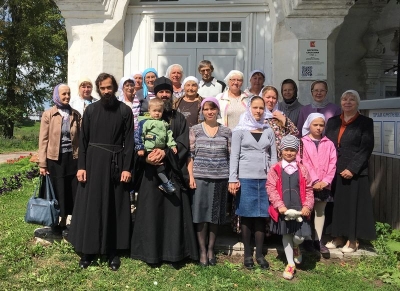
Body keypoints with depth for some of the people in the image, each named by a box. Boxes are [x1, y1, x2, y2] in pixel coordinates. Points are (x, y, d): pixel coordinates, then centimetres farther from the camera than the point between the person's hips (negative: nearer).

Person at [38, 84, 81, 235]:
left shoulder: (76, 114, 6)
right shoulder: (48, 114, -1)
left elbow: (80, 137, 7)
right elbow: (43, 139, -2)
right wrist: (42, 163, -6)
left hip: (72, 158, 2)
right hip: (55, 158, -2)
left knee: (71, 191, 6)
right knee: (57, 191, 5)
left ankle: (63, 223, 22)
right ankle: (55, 223, 23)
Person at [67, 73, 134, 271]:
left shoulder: (125, 111, 0)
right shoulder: (90, 110, 4)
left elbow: (129, 141, -2)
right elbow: (83, 140, 4)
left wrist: (127, 167, -9)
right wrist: (81, 166, -4)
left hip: (116, 163, -1)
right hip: (93, 161, 1)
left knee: (114, 207, 6)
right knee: (90, 206, 4)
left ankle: (113, 251, 16)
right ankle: (87, 250, 16)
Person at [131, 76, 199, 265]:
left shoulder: (179, 118, 11)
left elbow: (183, 143, 0)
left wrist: (166, 152, -18)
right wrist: (146, 157, -21)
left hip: (173, 171, 1)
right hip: (151, 171, 0)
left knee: (173, 212, 0)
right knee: (151, 212, 1)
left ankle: (173, 252, 8)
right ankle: (151, 252, 11)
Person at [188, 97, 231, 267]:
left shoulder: (226, 131, 7)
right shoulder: (195, 130, 4)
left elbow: (231, 156, 6)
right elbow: (190, 155, 1)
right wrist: (190, 176, -7)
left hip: (220, 178, 1)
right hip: (200, 177, -1)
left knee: (216, 214, 8)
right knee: (201, 214, 2)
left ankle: (211, 249, 22)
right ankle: (202, 251, 14)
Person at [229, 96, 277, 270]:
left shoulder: (268, 131, 12)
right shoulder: (240, 130, 2)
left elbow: (273, 157, 12)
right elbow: (234, 156, -2)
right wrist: (233, 179, -9)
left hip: (264, 178, 3)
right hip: (245, 178, -2)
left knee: (261, 216, 6)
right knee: (246, 216, 4)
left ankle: (259, 254, 18)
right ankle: (247, 254, 16)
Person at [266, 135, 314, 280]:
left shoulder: (302, 170, 5)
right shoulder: (275, 169, -1)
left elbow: (308, 190, 6)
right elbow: (271, 188, -6)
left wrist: (307, 206, -5)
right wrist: (279, 205, -14)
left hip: (299, 209, 1)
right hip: (283, 210, -1)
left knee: (299, 237, -5)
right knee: (286, 235, 10)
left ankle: (295, 247, 33)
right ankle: (290, 264, 25)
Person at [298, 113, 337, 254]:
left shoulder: (329, 144, 8)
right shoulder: (303, 142, -1)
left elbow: (332, 164, 2)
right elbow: (303, 164, -9)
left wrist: (325, 181, -10)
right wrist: (314, 181, -15)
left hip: (324, 185, 3)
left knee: (320, 211, 11)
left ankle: (318, 240, 20)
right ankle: (307, 239, 15)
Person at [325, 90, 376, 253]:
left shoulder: (365, 122, 1)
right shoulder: (332, 122, 13)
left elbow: (366, 149, -8)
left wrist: (352, 169, -16)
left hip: (354, 172, -4)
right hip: (333, 171, 4)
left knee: (353, 204, 2)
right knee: (336, 204, 7)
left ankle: (352, 240, 13)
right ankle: (338, 237, 18)